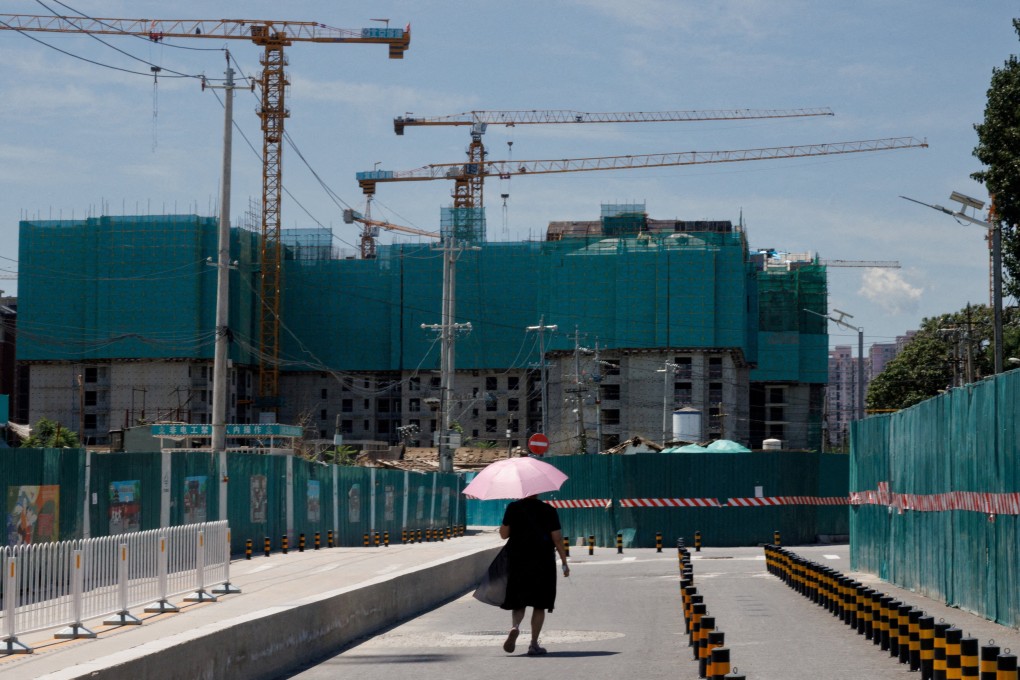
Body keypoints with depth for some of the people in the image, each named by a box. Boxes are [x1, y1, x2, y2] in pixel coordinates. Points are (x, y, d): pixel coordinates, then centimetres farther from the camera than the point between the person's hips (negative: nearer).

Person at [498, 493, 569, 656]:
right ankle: (534, 644, 5)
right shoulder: (548, 510, -3)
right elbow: (557, 538, -4)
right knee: (539, 605, 8)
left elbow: (503, 534, 0)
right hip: (543, 562, -1)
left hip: (517, 561, 1)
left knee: (518, 603, 11)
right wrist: (564, 563, 3)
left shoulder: (513, 508, -2)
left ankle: (515, 626, -20)